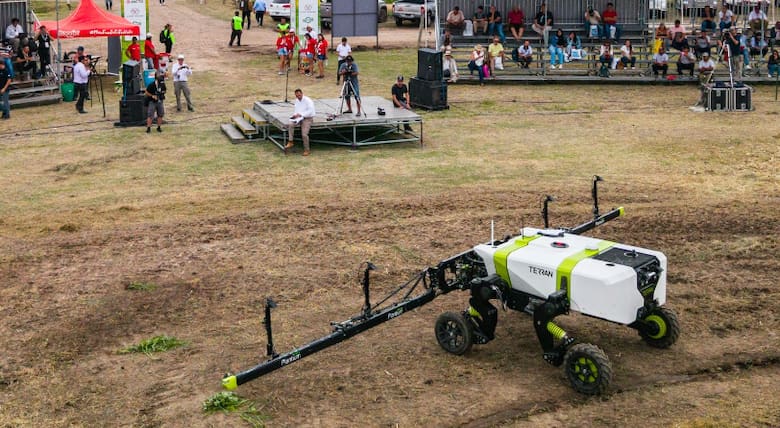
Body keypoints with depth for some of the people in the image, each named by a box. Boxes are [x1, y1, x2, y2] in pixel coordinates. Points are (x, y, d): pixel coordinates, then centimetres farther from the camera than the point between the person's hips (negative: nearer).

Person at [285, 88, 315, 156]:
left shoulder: (308, 100, -13)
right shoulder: (297, 100, 10)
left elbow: (310, 111, -21)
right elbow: (295, 108, 24)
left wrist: (301, 114, -29)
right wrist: (295, 114, 1)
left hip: (307, 118, -6)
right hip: (299, 118, 6)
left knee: (304, 134, -22)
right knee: (290, 124, -24)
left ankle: (306, 150, -4)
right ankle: (290, 142, -21)